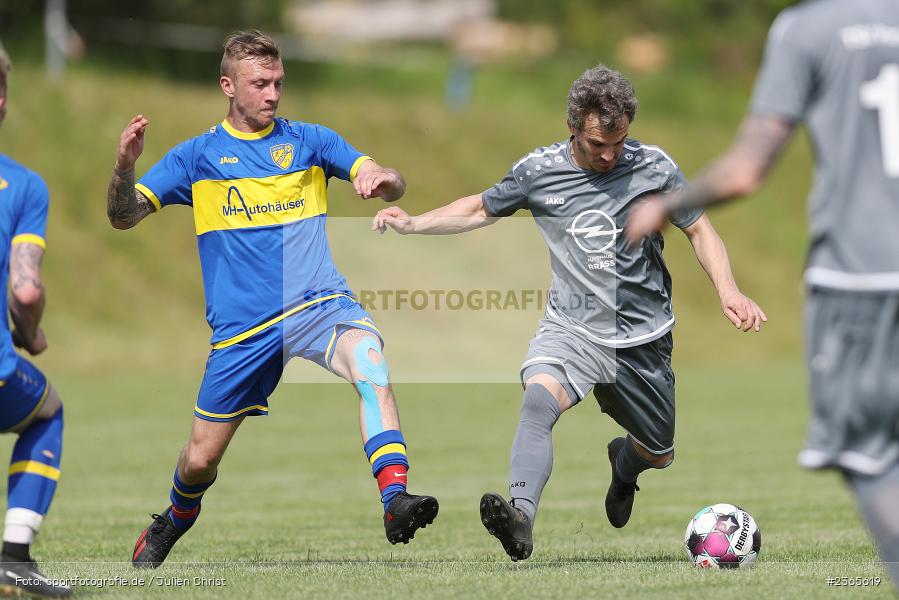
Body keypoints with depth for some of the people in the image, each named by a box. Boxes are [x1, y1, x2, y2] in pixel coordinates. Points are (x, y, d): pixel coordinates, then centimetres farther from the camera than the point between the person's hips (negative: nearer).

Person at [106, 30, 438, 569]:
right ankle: (174, 523, 42)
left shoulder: (308, 140, 7)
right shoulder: (198, 156, 6)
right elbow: (123, 217, 3)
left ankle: (395, 502, -42)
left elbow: (395, 186, 0)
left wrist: (382, 179, -25)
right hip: (241, 328, 1)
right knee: (201, 458, 7)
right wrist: (125, 166, -17)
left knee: (371, 363, -34)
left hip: (319, 304, -1)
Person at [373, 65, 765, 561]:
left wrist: (728, 291, -10)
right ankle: (520, 520, -50)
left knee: (659, 455, 15)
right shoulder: (539, 170, -5)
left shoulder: (653, 167, -6)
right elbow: (483, 209, 13)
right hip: (571, 328, -1)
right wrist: (413, 224, 1)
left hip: (642, 337, 1)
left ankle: (624, 463, 54)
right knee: (539, 398, -33)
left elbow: (698, 229, 5)